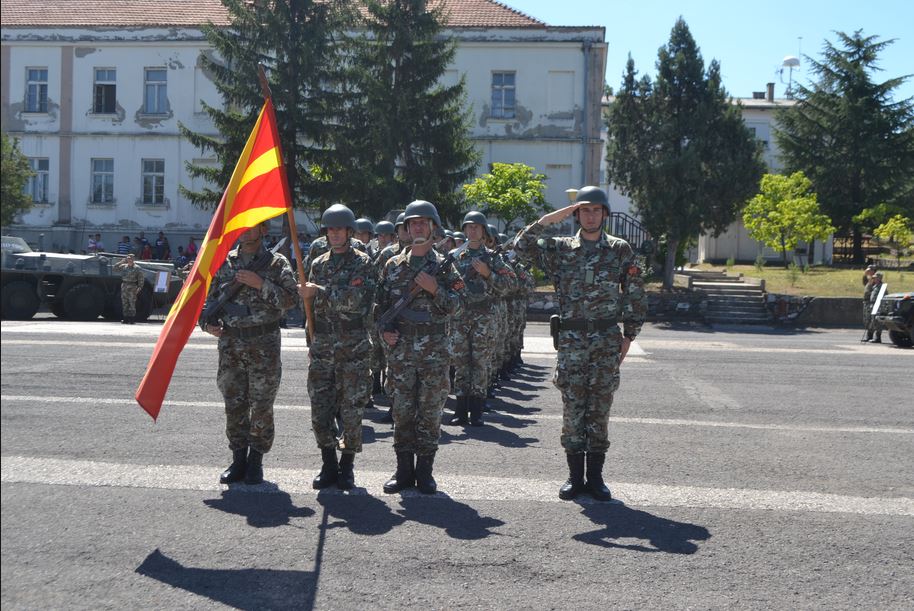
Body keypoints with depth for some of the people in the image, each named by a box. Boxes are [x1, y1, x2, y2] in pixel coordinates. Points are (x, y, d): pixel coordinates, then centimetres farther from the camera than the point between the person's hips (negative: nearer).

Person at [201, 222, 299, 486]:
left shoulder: (276, 263, 1)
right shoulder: (224, 262, 11)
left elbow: (291, 299, -9)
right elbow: (210, 296, 17)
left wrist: (260, 284, -18)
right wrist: (208, 323, -1)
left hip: (264, 345, -3)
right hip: (230, 343, 3)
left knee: (262, 406, 1)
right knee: (234, 405, 6)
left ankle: (256, 461, 12)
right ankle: (238, 459, 17)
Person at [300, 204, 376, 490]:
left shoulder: (362, 263, -2)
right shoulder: (319, 264, 13)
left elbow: (358, 299, -19)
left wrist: (320, 292, -19)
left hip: (353, 348, -4)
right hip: (322, 347, 4)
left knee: (351, 409, 1)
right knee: (320, 409, 4)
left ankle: (347, 466, 12)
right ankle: (328, 465, 16)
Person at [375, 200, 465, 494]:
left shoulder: (444, 266, 4)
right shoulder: (393, 266, 10)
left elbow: (456, 306, -1)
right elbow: (380, 304, 13)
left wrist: (435, 289, -16)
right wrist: (384, 331, -1)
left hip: (434, 348, -2)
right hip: (400, 347, 2)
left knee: (430, 411, 2)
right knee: (402, 410, 4)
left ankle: (425, 470, 11)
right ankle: (404, 470, 13)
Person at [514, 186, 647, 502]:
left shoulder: (620, 250, 5)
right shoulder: (560, 249, 5)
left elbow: (635, 295, 7)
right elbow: (521, 245, -6)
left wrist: (629, 336, 4)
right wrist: (552, 218, -8)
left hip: (607, 341, 0)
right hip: (571, 341, 0)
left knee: (600, 408, 5)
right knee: (572, 409, 2)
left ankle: (595, 476, 13)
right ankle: (575, 475, 12)